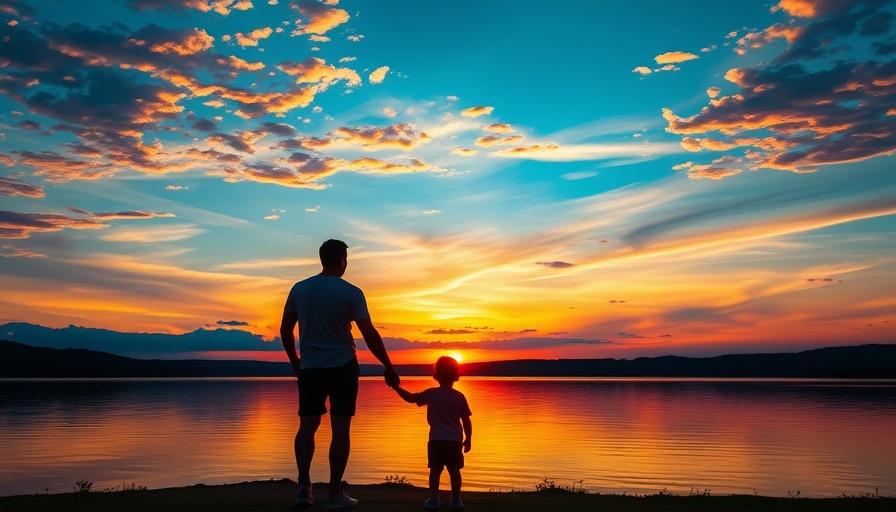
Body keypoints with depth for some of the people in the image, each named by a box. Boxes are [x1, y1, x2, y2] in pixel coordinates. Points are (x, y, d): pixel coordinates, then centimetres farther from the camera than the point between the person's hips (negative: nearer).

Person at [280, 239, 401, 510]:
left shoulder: (299, 288, 3)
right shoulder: (351, 292, -7)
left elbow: (285, 330, 8)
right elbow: (369, 334, -11)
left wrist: (295, 362, 22)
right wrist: (389, 367, -3)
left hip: (309, 368, 3)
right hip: (343, 367, -3)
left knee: (307, 425, 12)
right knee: (340, 428, 2)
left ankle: (304, 487, 3)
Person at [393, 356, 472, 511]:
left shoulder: (431, 394, -3)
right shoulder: (460, 397, 0)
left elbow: (410, 398, -3)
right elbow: (466, 421, 2)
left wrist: (397, 387, 6)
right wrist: (468, 439, 12)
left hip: (436, 440, -1)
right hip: (455, 440, 1)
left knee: (435, 470, 5)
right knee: (454, 470, 9)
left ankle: (433, 499, 0)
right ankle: (456, 499, 15)